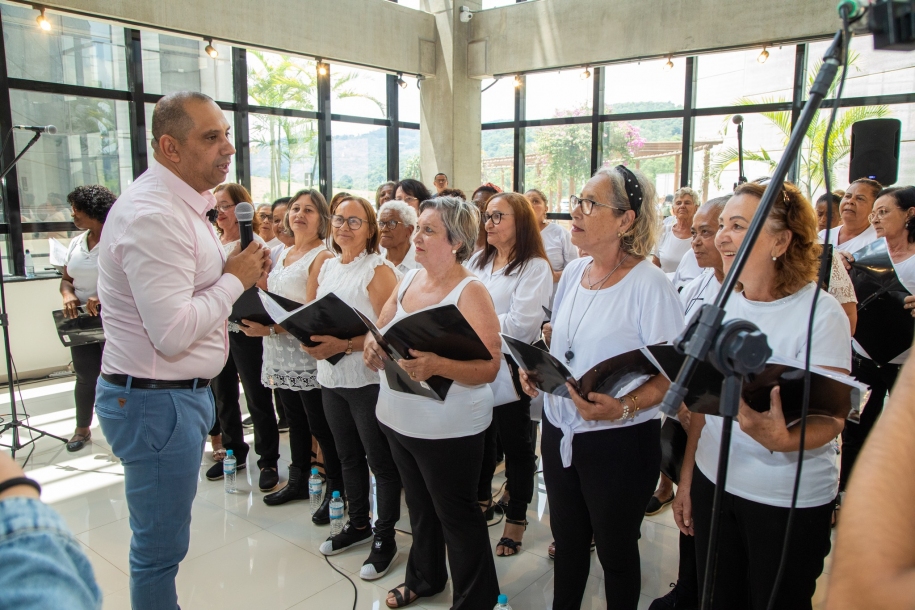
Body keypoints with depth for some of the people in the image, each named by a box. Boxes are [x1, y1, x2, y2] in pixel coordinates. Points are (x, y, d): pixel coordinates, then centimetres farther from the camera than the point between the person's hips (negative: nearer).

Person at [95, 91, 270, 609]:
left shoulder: (184, 204, 11)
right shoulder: (154, 215, -22)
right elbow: (172, 334, -28)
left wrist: (235, 271, 2)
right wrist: (235, 278, -16)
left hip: (183, 391, 10)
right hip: (157, 399, -10)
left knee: (162, 541, 24)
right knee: (162, 546, 7)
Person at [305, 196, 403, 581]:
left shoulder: (378, 270, -11)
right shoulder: (326, 268, 11)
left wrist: (344, 344, -25)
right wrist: (311, 338, -4)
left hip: (368, 378, -7)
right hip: (330, 377, 7)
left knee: (381, 461, 4)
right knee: (349, 455, 19)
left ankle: (385, 539, 19)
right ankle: (358, 524, 37)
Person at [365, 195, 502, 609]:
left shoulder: (470, 291, -18)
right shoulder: (409, 279, 3)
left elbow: (489, 368, -24)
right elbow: (380, 327, 11)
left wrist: (436, 365, -39)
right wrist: (372, 347, -11)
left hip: (448, 429, -7)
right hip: (397, 419, 7)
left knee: (456, 514, 9)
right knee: (419, 505, 24)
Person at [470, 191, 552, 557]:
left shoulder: (535, 267, -10)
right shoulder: (478, 261, 13)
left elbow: (522, 323, -20)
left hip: (508, 371, -6)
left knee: (515, 445, 9)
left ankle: (516, 518, 25)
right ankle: (482, 501, 40)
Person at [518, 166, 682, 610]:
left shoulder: (649, 284, -17)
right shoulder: (573, 273, 4)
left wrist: (623, 407, -30)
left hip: (619, 442, -6)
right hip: (559, 431, 6)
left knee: (615, 548, 15)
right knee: (567, 538, 23)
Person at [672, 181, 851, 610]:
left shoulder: (820, 313, -14)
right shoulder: (723, 305, 3)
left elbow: (831, 420, -15)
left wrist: (782, 439, -37)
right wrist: (686, 479, 9)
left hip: (790, 500, -4)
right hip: (714, 483, 5)